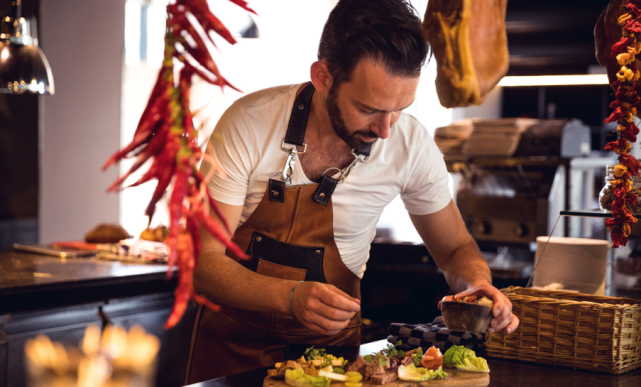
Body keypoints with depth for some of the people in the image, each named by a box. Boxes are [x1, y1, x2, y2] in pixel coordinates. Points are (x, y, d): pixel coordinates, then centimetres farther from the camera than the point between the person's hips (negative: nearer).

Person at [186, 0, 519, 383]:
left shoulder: (412, 145, -13)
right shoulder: (249, 124, -20)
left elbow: (456, 249, 3)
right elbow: (204, 262, -18)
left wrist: (477, 284, -20)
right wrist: (291, 297, -36)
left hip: (332, 341, 2)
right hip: (236, 338, -1)